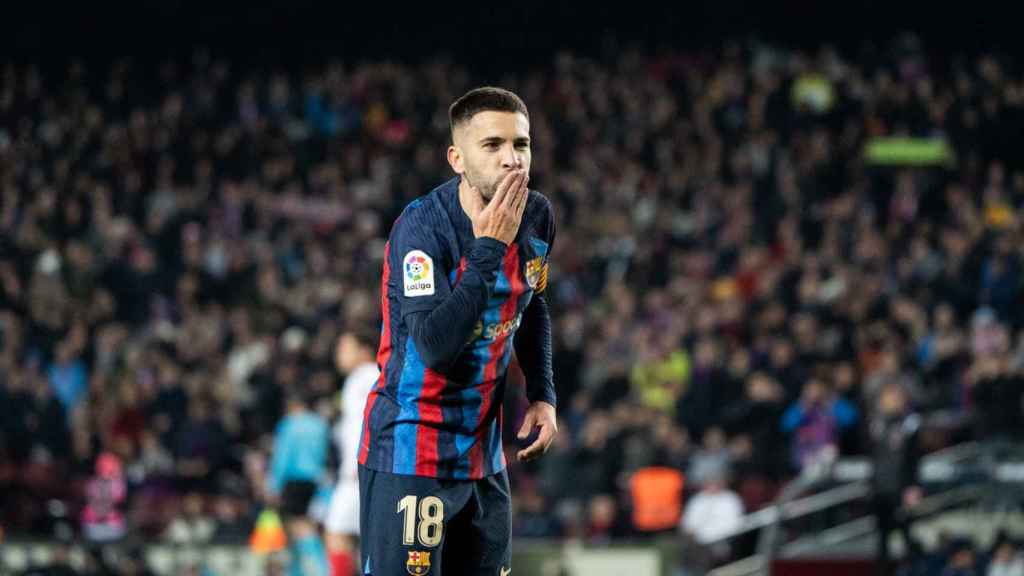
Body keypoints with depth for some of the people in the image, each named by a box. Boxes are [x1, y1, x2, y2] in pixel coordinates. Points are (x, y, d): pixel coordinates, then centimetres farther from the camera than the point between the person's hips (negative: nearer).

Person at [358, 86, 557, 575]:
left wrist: (542, 395, 11)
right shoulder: (421, 227, -21)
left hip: (483, 453, 7)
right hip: (409, 455, -7)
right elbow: (435, 346, -31)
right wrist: (488, 247, -28)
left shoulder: (536, 217, 1)